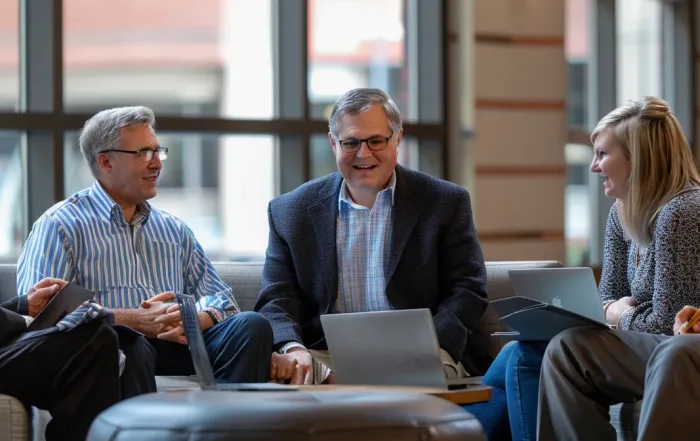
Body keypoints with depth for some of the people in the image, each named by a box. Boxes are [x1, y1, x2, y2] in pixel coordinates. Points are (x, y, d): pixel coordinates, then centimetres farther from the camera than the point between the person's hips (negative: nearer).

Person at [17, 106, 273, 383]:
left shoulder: (174, 229, 27)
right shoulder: (60, 225, 8)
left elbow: (222, 300, 22)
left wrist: (194, 318, -4)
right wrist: (131, 320, -14)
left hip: (177, 351, 5)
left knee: (251, 325, -23)